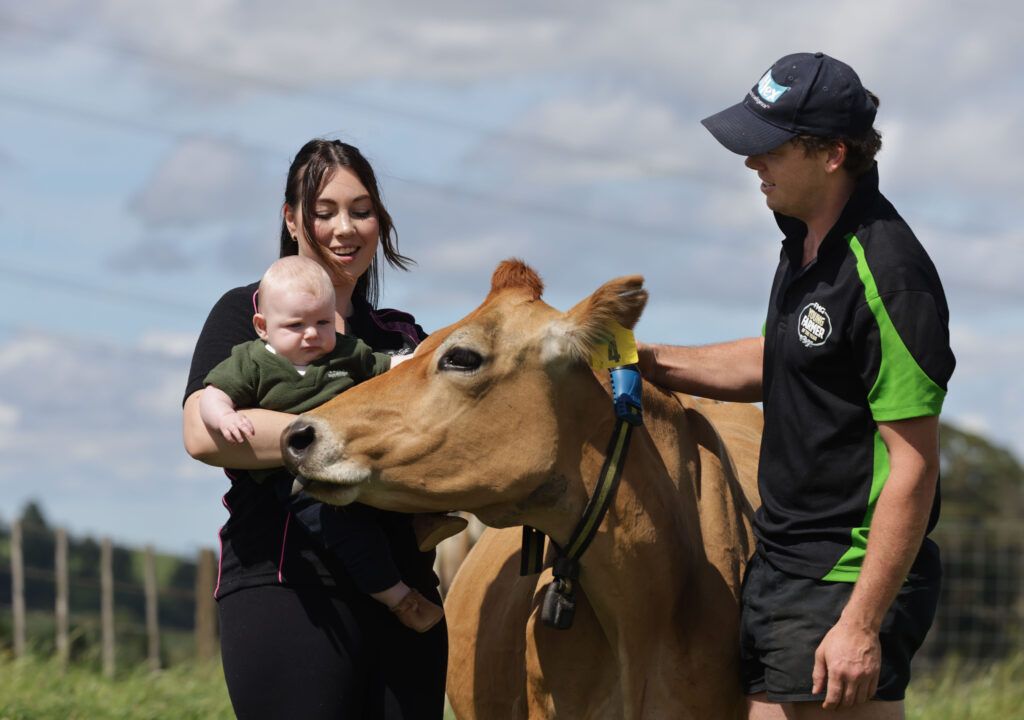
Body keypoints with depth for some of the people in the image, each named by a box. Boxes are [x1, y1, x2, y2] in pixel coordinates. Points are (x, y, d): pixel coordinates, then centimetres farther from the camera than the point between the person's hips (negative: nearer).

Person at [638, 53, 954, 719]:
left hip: (848, 582, -10)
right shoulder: (806, 239, 9)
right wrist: (650, 361, 17)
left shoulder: (887, 276, -20)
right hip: (779, 565, 10)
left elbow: (914, 467, -22)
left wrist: (862, 624, -24)